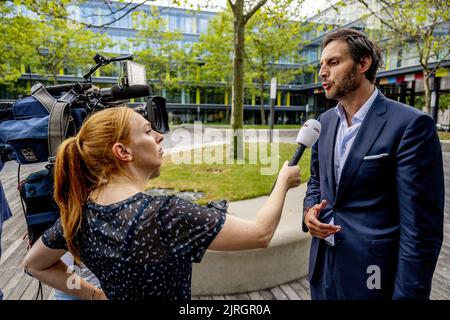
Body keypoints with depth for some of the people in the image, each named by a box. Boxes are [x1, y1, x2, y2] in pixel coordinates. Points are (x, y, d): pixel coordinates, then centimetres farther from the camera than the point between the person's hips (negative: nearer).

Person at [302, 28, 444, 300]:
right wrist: (309, 208, -6)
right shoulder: (325, 121, 4)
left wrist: (408, 293, -16)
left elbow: (421, 226, -17)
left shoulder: (411, 124, -16)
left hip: (372, 273, -5)